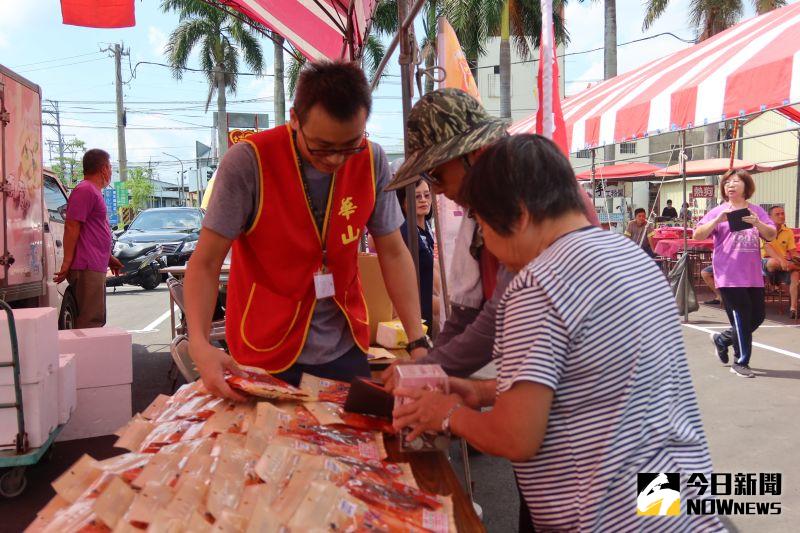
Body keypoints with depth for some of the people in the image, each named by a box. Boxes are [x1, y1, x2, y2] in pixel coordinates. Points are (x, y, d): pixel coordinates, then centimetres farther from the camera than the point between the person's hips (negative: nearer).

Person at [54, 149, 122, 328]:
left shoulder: (94, 191, 21)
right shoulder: (85, 190, -11)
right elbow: (71, 227, -17)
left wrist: (108, 258, 28)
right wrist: (67, 263, -19)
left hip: (95, 268, 11)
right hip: (87, 269, -11)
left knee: (97, 320, 15)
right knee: (90, 322, -11)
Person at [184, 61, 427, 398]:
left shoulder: (372, 161, -9)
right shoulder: (247, 162, -19)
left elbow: (393, 253, -3)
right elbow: (206, 262, -16)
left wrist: (418, 342, -10)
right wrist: (199, 344, -31)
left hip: (345, 349, 4)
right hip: (266, 354, -3)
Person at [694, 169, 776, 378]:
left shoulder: (757, 211, 10)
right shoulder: (718, 211, -1)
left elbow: (771, 236, 1)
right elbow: (697, 235, -9)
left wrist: (757, 223, -19)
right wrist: (717, 220, -24)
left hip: (753, 275, 5)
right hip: (729, 276, -5)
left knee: (757, 317, 11)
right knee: (742, 318, -4)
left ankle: (721, 339, 33)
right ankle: (740, 363, 10)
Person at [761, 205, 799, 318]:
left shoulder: (788, 231, 9)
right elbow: (767, 248, -20)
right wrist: (781, 260, -35)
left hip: (784, 262, 4)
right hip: (767, 262, -4)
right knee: (774, 262, -41)